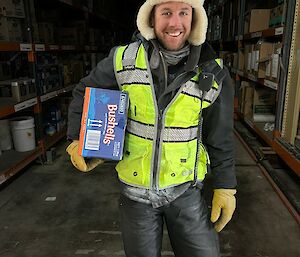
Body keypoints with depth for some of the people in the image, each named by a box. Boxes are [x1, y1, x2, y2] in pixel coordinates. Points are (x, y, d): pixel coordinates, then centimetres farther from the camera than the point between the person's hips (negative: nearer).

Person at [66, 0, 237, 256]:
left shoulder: (213, 73, -10)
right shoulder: (124, 59, -9)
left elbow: (220, 137, -2)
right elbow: (84, 93, 6)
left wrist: (225, 186, 0)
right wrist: (77, 140, -2)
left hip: (185, 189, 0)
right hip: (134, 188, 1)